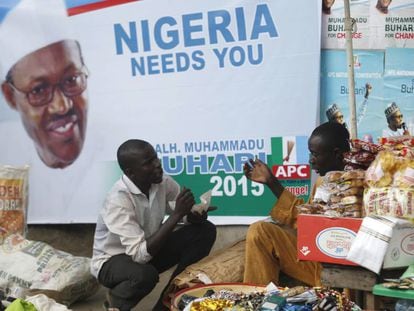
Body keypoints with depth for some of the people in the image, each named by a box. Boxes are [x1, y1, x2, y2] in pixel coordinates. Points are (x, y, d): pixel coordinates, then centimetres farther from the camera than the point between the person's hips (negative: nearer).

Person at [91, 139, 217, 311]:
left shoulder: (162, 182, -13)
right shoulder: (118, 200, -30)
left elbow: (186, 212, 1)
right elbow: (139, 254, -35)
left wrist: (195, 215, -25)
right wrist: (176, 215, -36)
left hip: (148, 250, 7)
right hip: (112, 261, -7)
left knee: (205, 231, -10)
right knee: (145, 274, -40)